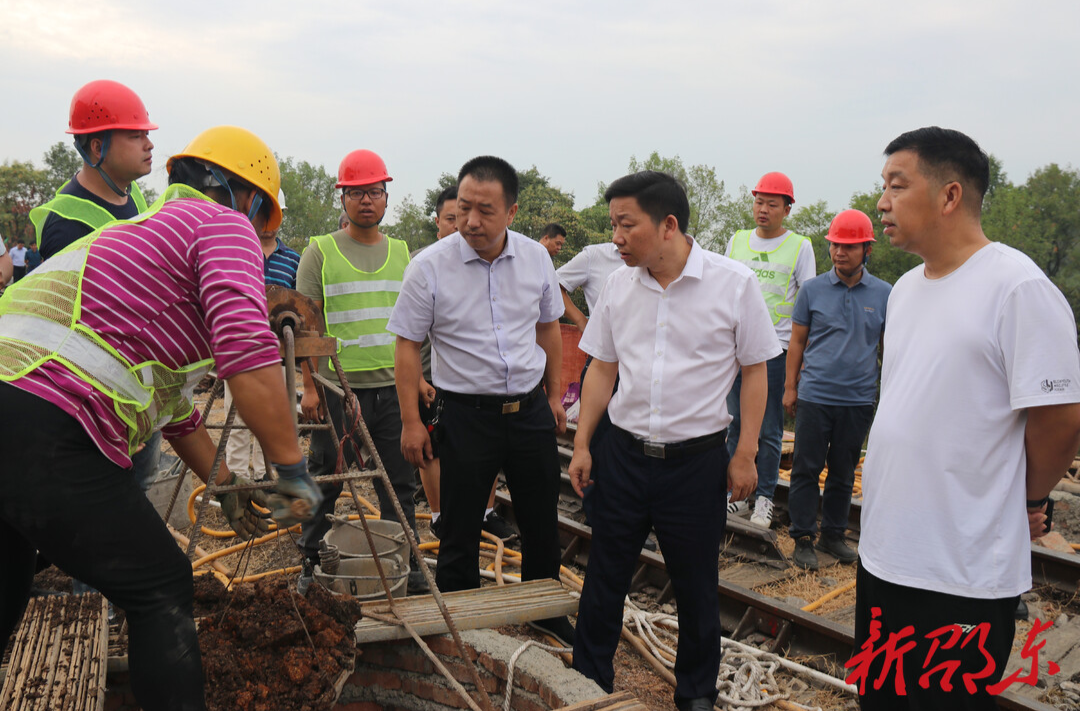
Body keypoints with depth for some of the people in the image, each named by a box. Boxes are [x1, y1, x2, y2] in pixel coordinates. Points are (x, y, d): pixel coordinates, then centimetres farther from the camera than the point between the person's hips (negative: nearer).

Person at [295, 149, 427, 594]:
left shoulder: (401, 253, 11)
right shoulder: (320, 252, -1)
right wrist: (309, 385, -8)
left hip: (393, 388, 4)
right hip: (338, 388, -3)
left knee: (399, 483, 9)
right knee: (326, 480, 7)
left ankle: (405, 565, 21)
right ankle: (312, 562, 24)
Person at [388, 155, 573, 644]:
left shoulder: (535, 257, 0)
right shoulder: (430, 266, -11)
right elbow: (408, 345, -6)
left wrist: (554, 394, 14)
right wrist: (411, 421, -8)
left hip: (530, 409, 4)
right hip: (466, 414, -3)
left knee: (542, 525, 16)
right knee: (460, 532, 7)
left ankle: (545, 612, 38)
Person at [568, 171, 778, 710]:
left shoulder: (734, 282, -9)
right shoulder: (619, 285, 2)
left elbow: (755, 371, -2)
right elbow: (603, 368, 9)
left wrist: (746, 454, -5)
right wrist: (582, 444, 6)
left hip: (697, 459, -3)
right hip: (622, 454, 3)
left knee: (696, 585, 12)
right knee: (603, 577, 12)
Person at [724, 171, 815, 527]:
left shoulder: (800, 247, 0)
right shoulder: (737, 241, 11)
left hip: (776, 349, -3)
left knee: (769, 431, 3)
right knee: (736, 424, 7)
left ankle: (764, 498, 14)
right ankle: (738, 495, 18)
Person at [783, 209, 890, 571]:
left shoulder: (883, 294, 4)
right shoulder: (812, 290, 2)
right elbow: (797, 341, 6)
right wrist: (790, 386, 2)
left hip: (858, 399, 1)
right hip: (814, 395, -1)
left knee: (844, 472, 11)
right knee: (806, 469, 1)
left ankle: (833, 534, 24)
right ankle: (804, 537, 11)